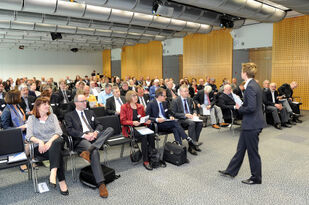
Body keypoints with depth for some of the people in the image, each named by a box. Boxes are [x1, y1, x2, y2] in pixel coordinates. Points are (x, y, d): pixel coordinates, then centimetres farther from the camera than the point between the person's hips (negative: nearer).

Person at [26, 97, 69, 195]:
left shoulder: (53, 116, 18)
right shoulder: (32, 118, 14)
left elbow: (59, 132, 4)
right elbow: (29, 135, 1)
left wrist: (50, 142, -15)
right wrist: (40, 141, -20)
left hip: (55, 142, 1)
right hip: (40, 147, -1)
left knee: (56, 143, -38)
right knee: (57, 154, -33)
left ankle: (53, 173, -46)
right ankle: (61, 181, -34)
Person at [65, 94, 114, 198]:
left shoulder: (90, 112, 28)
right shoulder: (69, 115, 14)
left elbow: (99, 125, 19)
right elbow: (70, 130, -1)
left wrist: (96, 132, -6)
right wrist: (84, 135, -16)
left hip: (94, 137, 5)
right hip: (81, 140, -5)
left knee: (110, 129, -24)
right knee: (95, 152, -36)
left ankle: (89, 150, -39)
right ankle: (101, 184, -36)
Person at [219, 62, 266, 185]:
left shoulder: (250, 87, -21)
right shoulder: (254, 85, 9)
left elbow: (251, 108, -28)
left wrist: (239, 108, -11)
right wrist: (241, 105, 9)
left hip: (252, 124, -10)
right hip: (250, 124, 10)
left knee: (252, 152, 6)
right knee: (241, 148, 18)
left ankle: (256, 178, 24)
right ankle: (231, 171, 31)